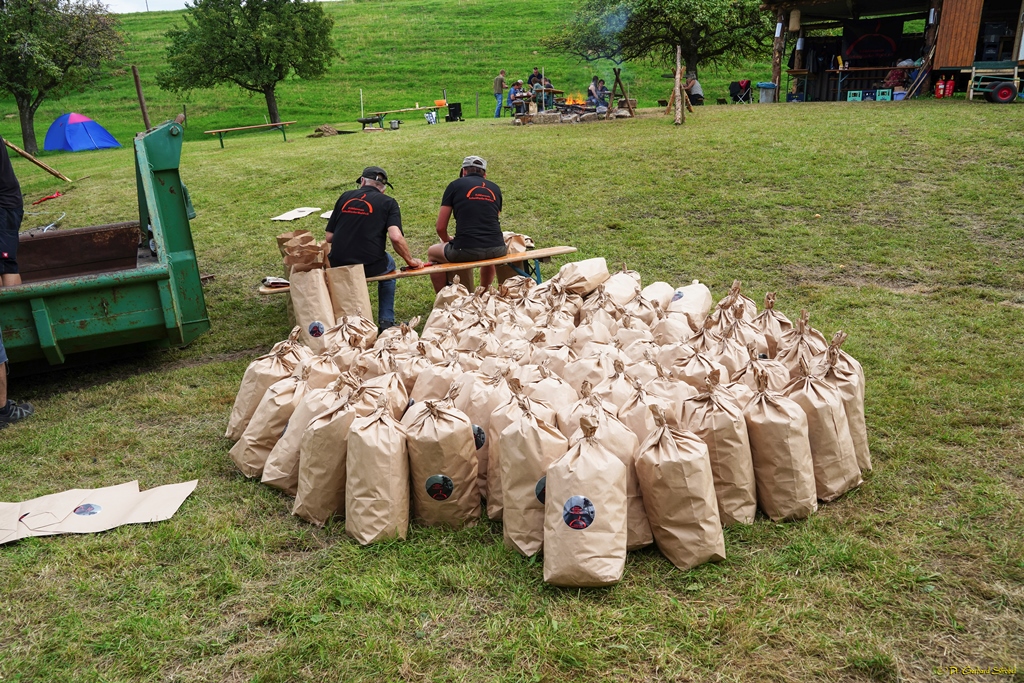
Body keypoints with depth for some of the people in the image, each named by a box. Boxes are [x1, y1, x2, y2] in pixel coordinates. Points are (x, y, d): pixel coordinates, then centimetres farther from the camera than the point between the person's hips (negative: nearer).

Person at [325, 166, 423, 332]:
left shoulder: (345, 197, 12)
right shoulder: (388, 202, 3)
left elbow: (329, 237, 10)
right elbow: (396, 237, -13)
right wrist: (411, 261, 2)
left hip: (337, 267, 3)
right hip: (370, 266, -3)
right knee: (388, 264, 31)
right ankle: (386, 321, 25)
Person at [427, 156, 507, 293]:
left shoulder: (455, 185, 7)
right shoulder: (495, 189, 17)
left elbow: (440, 227, 5)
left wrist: (447, 241, 27)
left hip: (465, 251, -4)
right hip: (497, 250, 4)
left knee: (432, 253, 27)